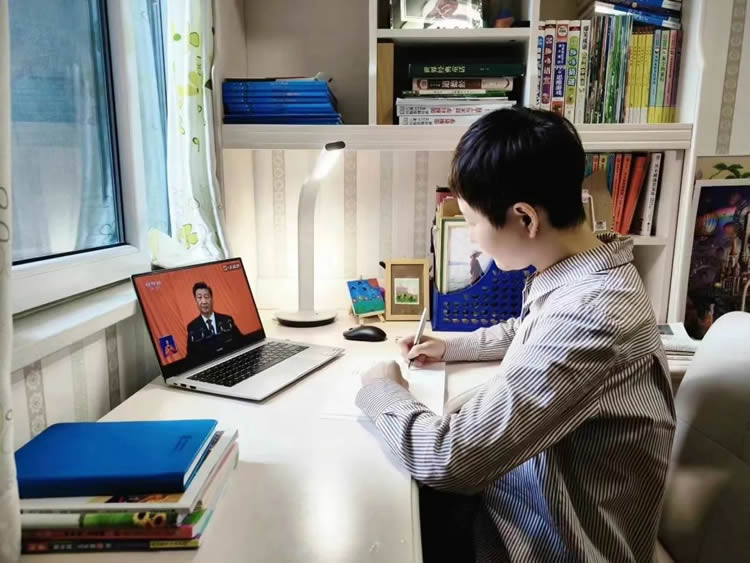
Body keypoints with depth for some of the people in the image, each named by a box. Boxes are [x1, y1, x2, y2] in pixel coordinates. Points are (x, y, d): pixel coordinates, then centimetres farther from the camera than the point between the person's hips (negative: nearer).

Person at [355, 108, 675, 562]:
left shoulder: (585, 317, -35)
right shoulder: (584, 274, -4)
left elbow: (449, 459, -33)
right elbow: (528, 333, 20)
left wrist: (382, 392, -15)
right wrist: (452, 347, 11)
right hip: (541, 490, 7)